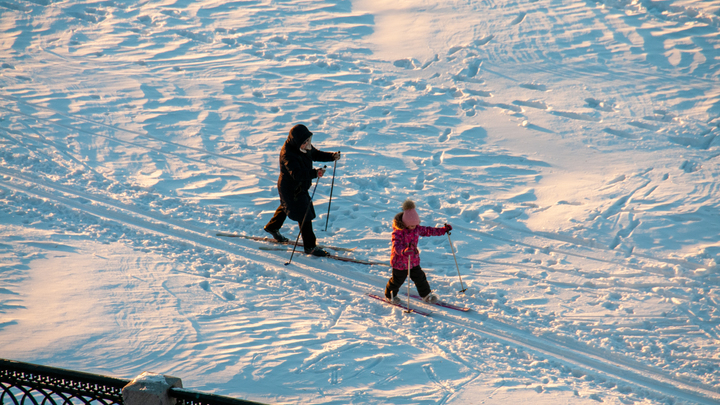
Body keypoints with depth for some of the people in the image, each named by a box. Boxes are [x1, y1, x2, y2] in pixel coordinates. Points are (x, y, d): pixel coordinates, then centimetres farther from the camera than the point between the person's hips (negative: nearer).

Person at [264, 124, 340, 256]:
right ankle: (310, 246, 9)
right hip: (291, 189, -10)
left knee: (286, 207, 31)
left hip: (301, 186, 10)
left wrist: (332, 156, -8)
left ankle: (272, 227, 55)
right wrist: (315, 173, -59)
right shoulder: (288, 154, -35)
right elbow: (297, 174, -45)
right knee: (305, 216, -3)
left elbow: (316, 155, 9)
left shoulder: (306, 147, -8)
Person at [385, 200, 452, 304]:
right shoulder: (397, 233, -28)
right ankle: (390, 295, 37)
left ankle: (426, 295, 33)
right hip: (400, 262, -6)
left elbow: (428, 231, 10)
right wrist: (404, 251, -60)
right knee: (397, 280, 12)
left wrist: (443, 230, 9)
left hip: (414, 260, 6)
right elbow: (396, 247, -39)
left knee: (420, 278, 14)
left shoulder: (416, 229, -5)